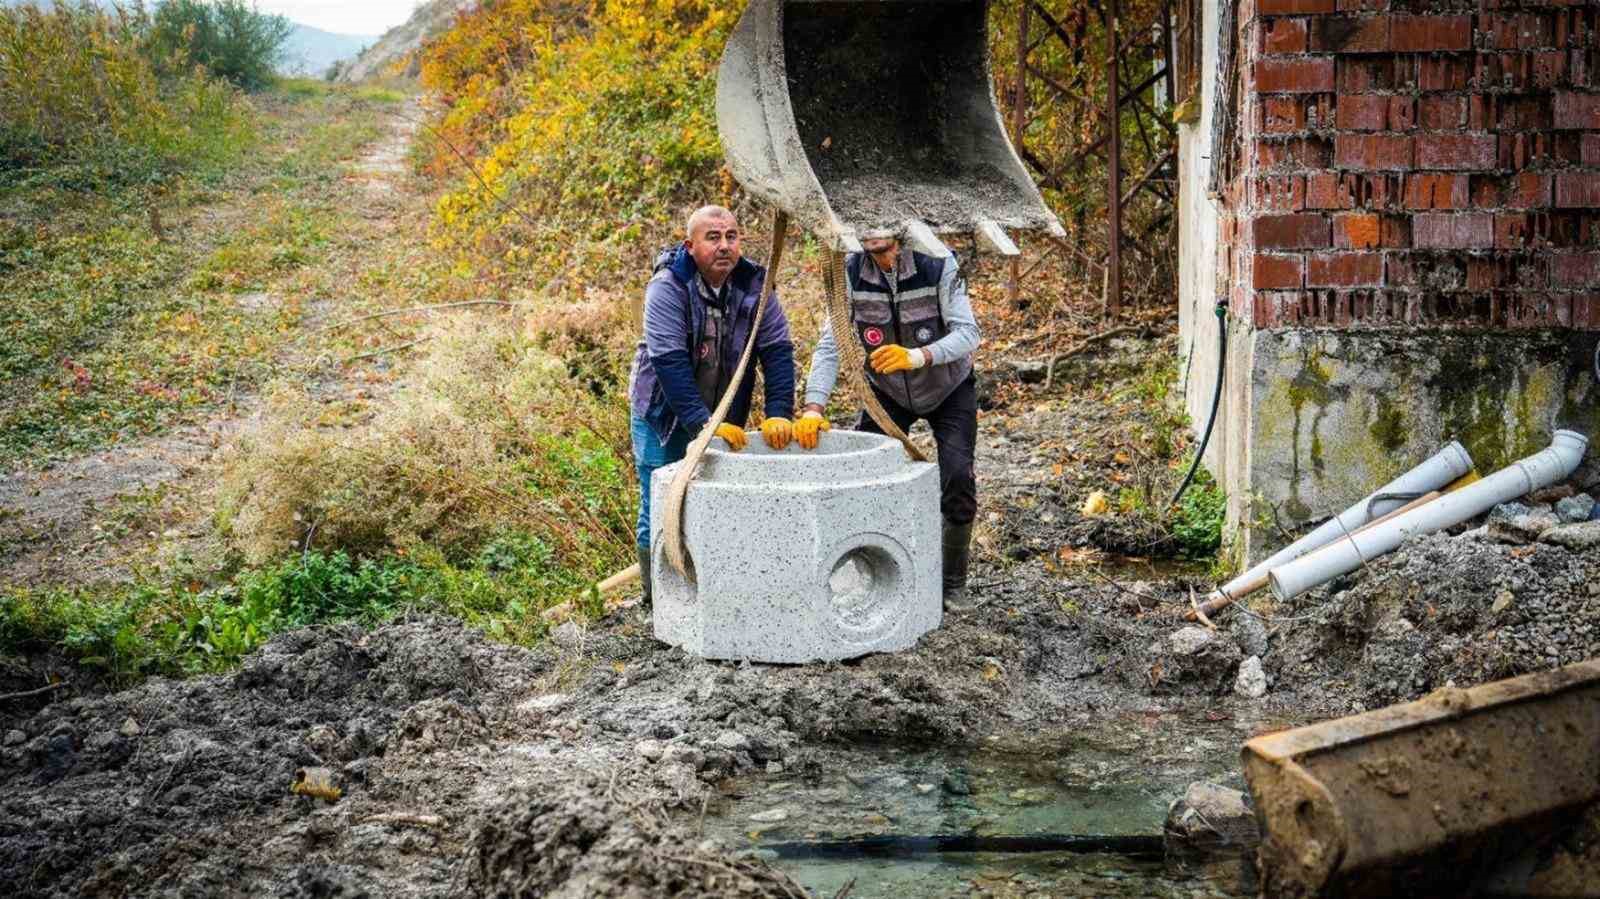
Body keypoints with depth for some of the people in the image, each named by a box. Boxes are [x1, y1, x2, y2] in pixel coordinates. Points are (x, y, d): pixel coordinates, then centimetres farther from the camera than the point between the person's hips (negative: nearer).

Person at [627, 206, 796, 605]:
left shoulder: (754, 285, -8)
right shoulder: (667, 287, -21)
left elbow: (777, 351, -9)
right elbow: (669, 361, -27)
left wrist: (778, 414, -20)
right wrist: (703, 423, -33)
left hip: (724, 416, 4)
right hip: (665, 413, -4)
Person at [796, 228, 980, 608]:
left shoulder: (937, 266, -27)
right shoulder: (851, 273, -20)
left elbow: (968, 331, -32)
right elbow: (830, 344, -23)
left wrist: (917, 356, -50)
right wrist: (813, 408, -36)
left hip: (949, 390, -2)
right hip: (887, 392, 3)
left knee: (957, 477, -16)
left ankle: (953, 582, 4)